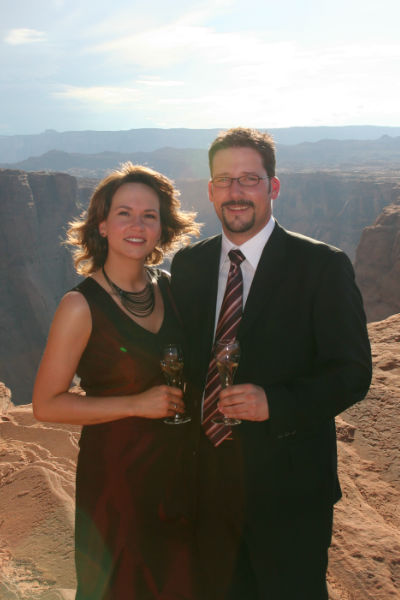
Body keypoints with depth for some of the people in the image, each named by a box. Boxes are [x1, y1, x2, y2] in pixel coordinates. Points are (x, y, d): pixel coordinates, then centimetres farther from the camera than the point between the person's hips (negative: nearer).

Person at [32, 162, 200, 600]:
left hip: (179, 465, 5)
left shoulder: (168, 288, 0)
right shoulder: (82, 306, -17)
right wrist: (135, 404, -20)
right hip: (117, 470, -5)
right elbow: (46, 405, -14)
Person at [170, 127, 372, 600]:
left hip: (288, 485, -4)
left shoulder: (322, 267, -11)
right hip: (208, 477, 4)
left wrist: (275, 403, -27)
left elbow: (353, 373, -13)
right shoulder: (187, 265, 3)